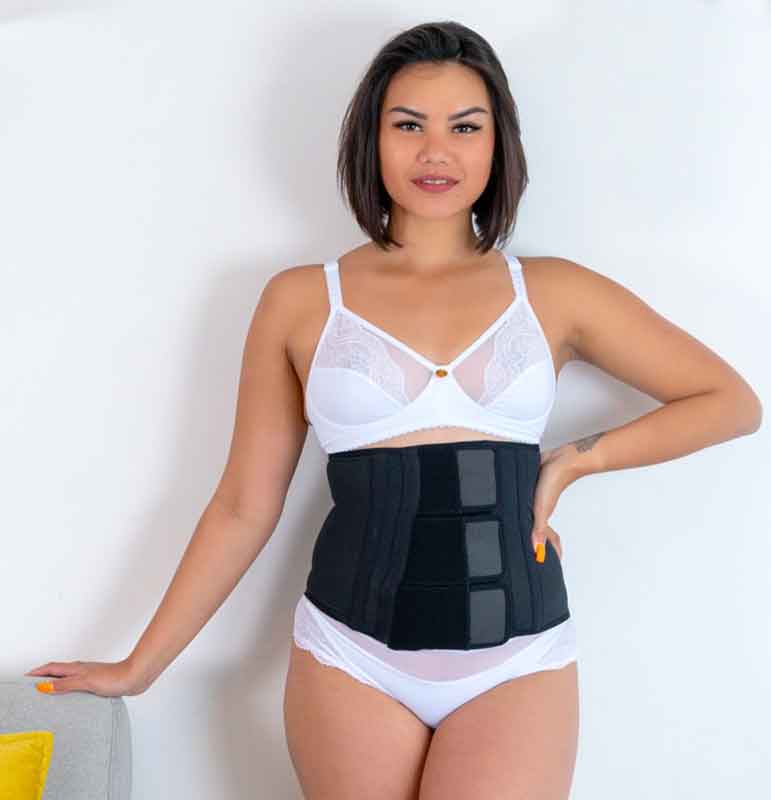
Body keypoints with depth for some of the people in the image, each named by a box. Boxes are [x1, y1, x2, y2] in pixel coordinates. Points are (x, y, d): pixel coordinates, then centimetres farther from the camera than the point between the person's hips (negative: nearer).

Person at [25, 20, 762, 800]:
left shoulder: (553, 293, 3)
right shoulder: (300, 299, 1)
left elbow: (732, 401, 8)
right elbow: (244, 507, 5)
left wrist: (576, 459, -1)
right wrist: (139, 666, 7)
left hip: (517, 661, 1)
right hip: (350, 657, 0)